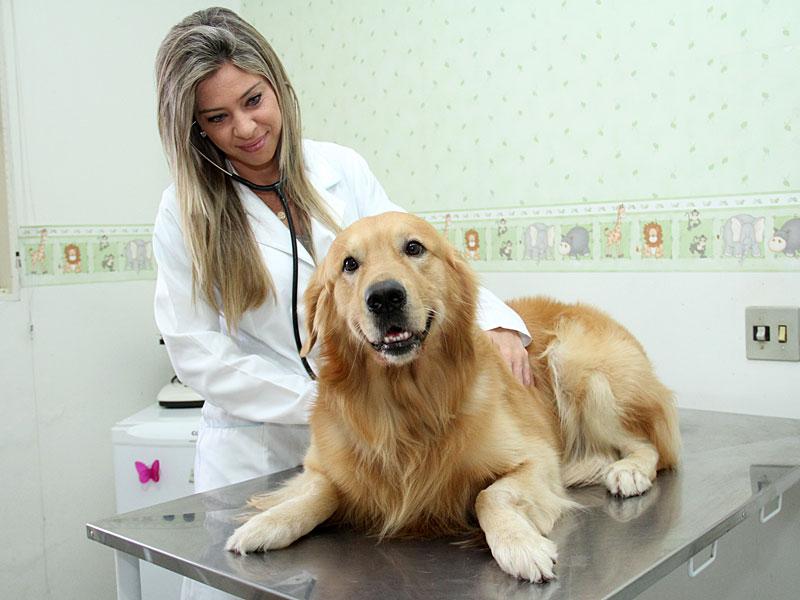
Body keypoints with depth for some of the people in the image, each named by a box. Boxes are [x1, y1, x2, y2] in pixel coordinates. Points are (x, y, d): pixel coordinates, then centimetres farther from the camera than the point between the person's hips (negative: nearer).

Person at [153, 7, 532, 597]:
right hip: (256, 452, -1)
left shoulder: (341, 170, -2)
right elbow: (199, 355, -10)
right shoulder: (187, 210, -7)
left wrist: (495, 320, -19)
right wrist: (325, 399, -16)